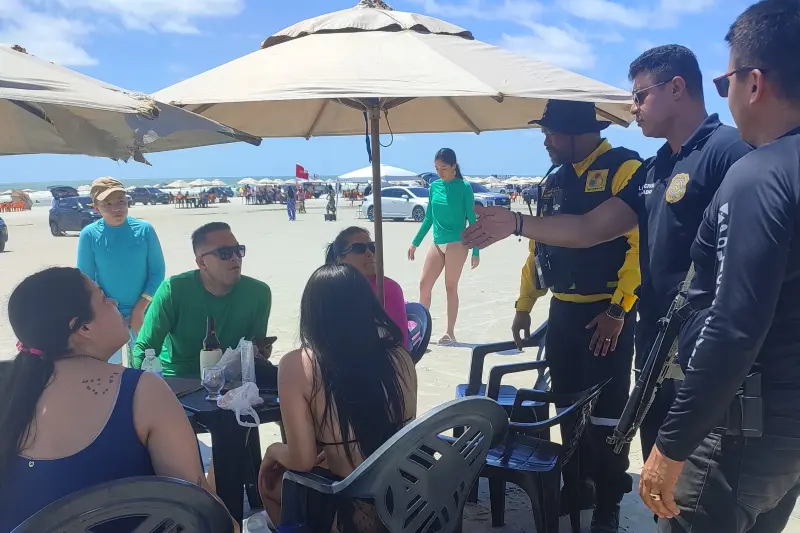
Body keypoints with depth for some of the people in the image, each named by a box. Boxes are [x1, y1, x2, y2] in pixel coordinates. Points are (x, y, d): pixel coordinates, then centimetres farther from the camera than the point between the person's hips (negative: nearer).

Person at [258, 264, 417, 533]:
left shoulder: (297, 365, -14)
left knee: (268, 479, 25)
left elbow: (302, 460, -14)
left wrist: (274, 450, 9)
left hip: (357, 509, -5)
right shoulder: (399, 356, -2)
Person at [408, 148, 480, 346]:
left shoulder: (464, 187, -6)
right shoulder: (434, 186, 8)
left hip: (457, 243, -5)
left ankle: (450, 333, 11)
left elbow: (472, 220, -5)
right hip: (437, 243, 5)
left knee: (451, 288, 1)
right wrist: (415, 242, 15)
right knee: (424, 284, 3)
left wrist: (476, 251, -8)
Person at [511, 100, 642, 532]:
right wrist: (524, 306, 17)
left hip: (607, 313, -7)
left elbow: (642, 244, -19)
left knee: (606, 412, 3)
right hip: (563, 311, 7)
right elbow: (538, 248, 16)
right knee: (568, 405, 15)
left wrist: (618, 309, -21)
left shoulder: (624, 169, -11)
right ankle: (578, 483, 33)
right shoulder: (554, 182, 12)